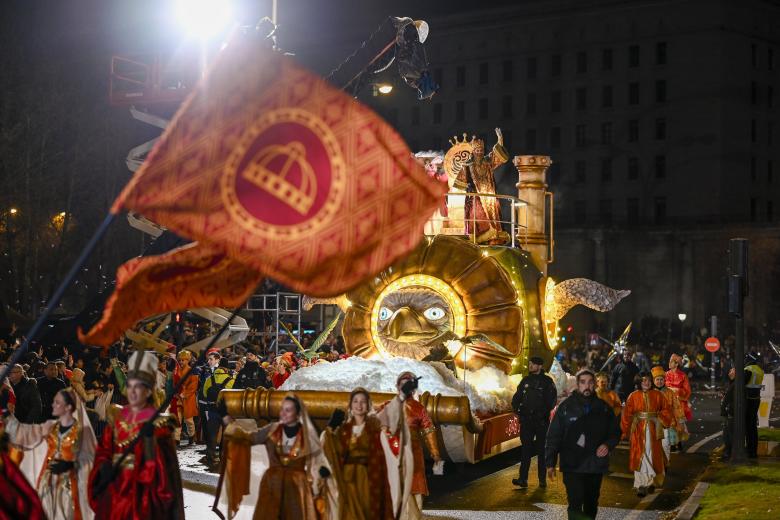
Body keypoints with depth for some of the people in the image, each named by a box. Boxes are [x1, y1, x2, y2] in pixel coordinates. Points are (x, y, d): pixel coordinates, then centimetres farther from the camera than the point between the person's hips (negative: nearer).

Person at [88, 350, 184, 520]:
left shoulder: (158, 422, -5)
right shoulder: (117, 419, 10)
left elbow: (159, 462, -15)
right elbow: (103, 452, 11)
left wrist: (150, 438, -30)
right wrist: (104, 467, -9)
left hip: (141, 494, -5)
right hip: (114, 492, 5)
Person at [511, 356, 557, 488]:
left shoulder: (547, 381, 0)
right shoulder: (525, 380, 12)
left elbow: (552, 399, -5)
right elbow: (516, 397, 16)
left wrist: (544, 412, -15)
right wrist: (517, 409, 0)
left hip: (541, 421, -3)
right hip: (526, 420, 3)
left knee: (542, 449, 3)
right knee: (526, 448, -2)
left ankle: (542, 479, 9)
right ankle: (523, 478, -6)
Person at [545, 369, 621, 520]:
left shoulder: (603, 407, 5)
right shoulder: (566, 406, -3)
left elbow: (615, 432, 16)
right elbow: (553, 436, -2)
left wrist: (608, 445, -6)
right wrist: (550, 463, -5)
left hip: (596, 466, 4)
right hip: (572, 466, -4)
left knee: (591, 505, 15)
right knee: (575, 505, -16)